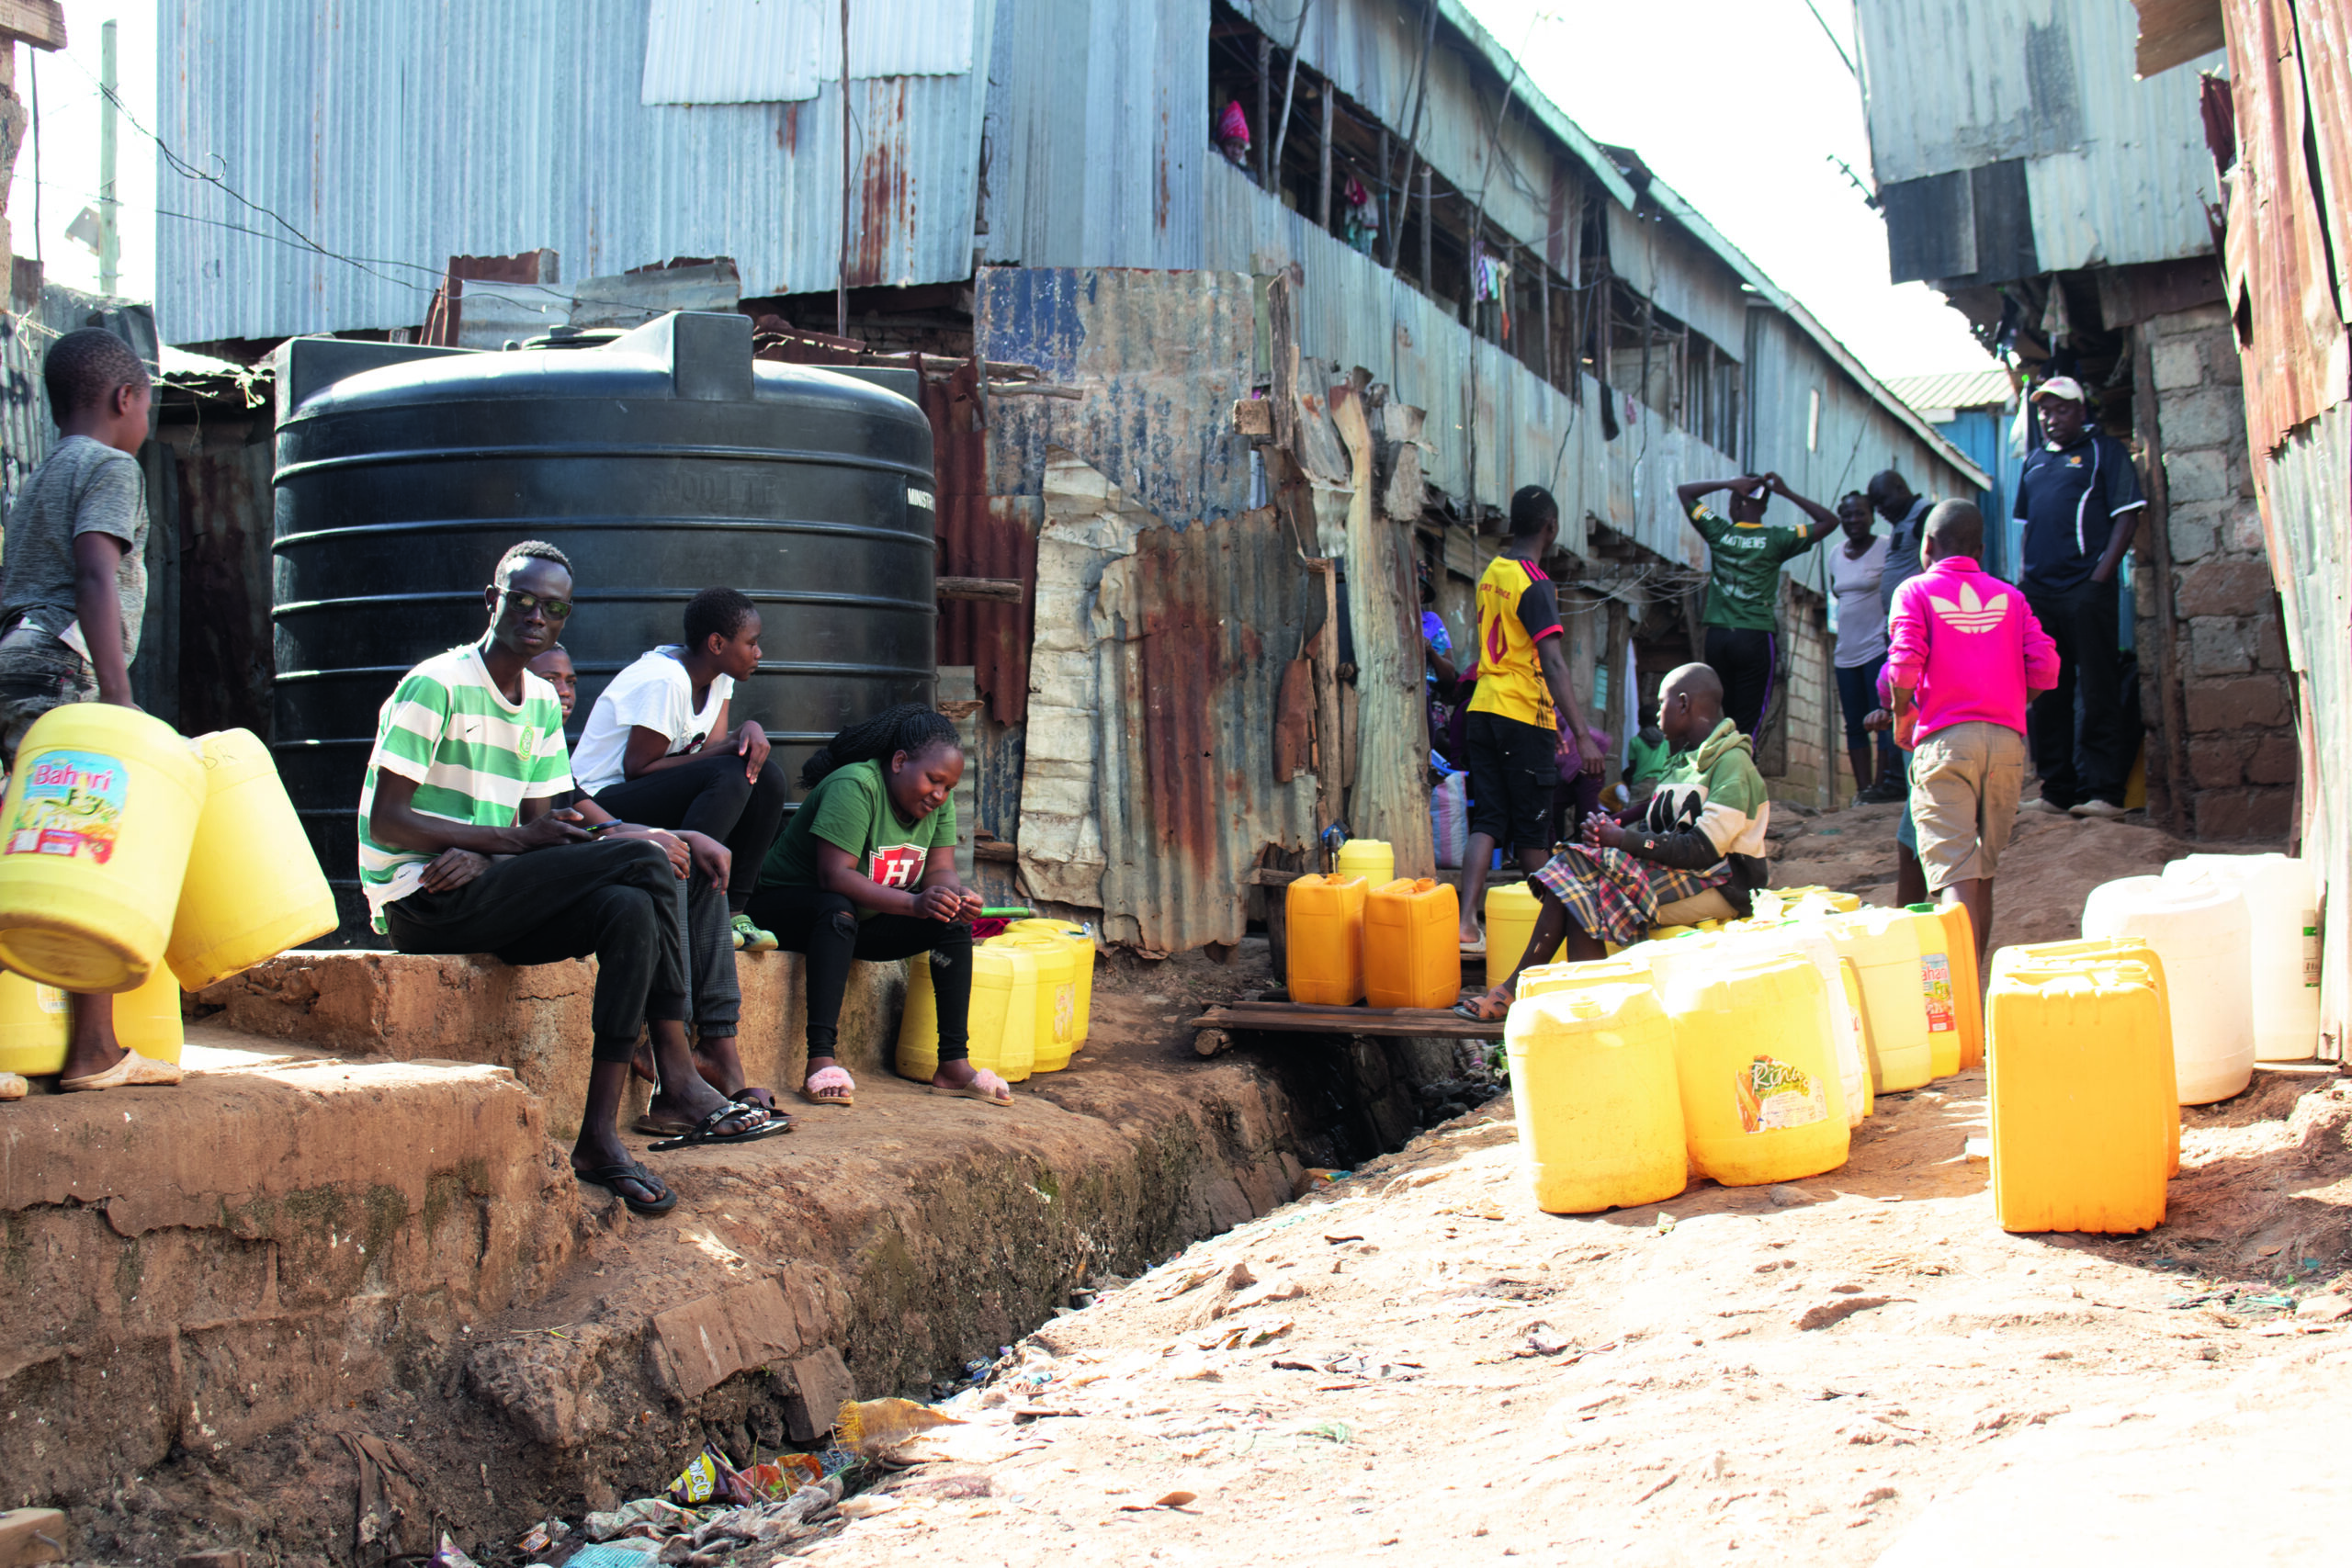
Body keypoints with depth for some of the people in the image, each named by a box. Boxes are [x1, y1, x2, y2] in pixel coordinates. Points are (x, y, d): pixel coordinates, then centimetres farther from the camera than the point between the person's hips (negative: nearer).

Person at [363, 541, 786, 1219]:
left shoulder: (542, 703, 16)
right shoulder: (436, 686, -9)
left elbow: (543, 823, 9)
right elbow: (385, 820, -14)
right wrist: (513, 839, -20)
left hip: (491, 890, 8)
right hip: (421, 901, -8)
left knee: (632, 909, -17)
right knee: (644, 860, -23)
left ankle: (600, 1133, -20)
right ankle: (680, 1080, -19)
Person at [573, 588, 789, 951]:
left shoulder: (720, 675, 6)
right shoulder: (666, 681, -21)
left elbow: (713, 746, -1)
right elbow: (637, 768, -20)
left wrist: (749, 730, -23)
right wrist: (730, 749, -21)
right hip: (604, 801, -9)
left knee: (768, 779, -9)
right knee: (729, 776, -30)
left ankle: (733, 909, -12)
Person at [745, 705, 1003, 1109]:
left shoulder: (939, 803, 0)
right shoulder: (855, 787, -25)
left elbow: (940, 870, -5)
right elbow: (834, 875, -33)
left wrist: (955, 895, -30)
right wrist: (914, 903, -42)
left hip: (861, 922, 7)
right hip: (786, 906, -7)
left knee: (954, 921, -12)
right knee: (839, 910, -39)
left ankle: (954, 1065, -14)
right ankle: (821, 1061, -44)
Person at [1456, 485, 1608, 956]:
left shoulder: (1491, 572, 12)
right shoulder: (1534, 583, -13)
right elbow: (1553, 664, -21)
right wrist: (1582, 735, -25)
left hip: (1482, 710, 7)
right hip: (1523, 716, -7)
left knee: (1486, 820, 2)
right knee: (1532, 829, 4)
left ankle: (1467, 922, -10)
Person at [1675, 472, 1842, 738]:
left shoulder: (1719, 533, 2)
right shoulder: (1775, 540, -3)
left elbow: (1684, 491, 15)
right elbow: (1830, 521, 4)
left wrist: (1728, 484, 6)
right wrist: (1787, 493, 5)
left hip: (1717, 636, 3)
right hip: (1756, 637, -3)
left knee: (1729, 718, 12)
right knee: (1749, 723, -4)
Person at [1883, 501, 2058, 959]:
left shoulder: (1915, 591, 6)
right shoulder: (2008, 596, 16)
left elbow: (1904, 664, -10)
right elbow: (2044, 668, 5)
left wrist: (1902, 716, 6)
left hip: (1945, 738, -4)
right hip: (2006, 740, 4)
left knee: (1954, 874, -12)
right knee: (1983, 872, 16)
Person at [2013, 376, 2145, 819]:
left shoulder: (2104, 450, 3)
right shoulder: (2035, 459, 20)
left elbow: (2127, 515, -4)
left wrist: (2101, 576, -13)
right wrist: (2025, 576, 10)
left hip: (2085, 588, -6)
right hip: (2039, 592, 6)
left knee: (2096, 693, -6)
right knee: (2048, 694, 8)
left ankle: (2102, 790, -6)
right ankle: (2057, 789, 14)